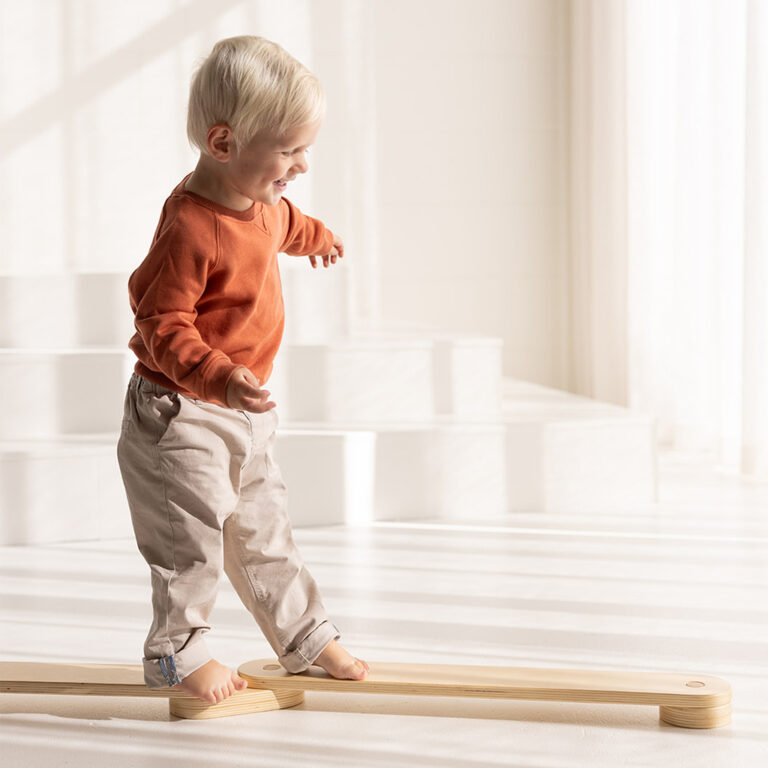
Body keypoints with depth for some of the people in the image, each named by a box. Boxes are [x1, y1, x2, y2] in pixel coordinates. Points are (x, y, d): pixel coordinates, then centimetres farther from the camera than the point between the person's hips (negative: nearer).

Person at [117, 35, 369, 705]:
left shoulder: (263, 206, 2)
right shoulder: (190, 229, -27)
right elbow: (163, 325, -28)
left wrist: (317, 236, 50)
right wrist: (219, 376, -42)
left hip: (243, 411, 9)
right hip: (182, 413, -9)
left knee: (263, 530, 17)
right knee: (195, 537, -2)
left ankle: (307, 636, 28)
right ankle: (178, 653, 17)